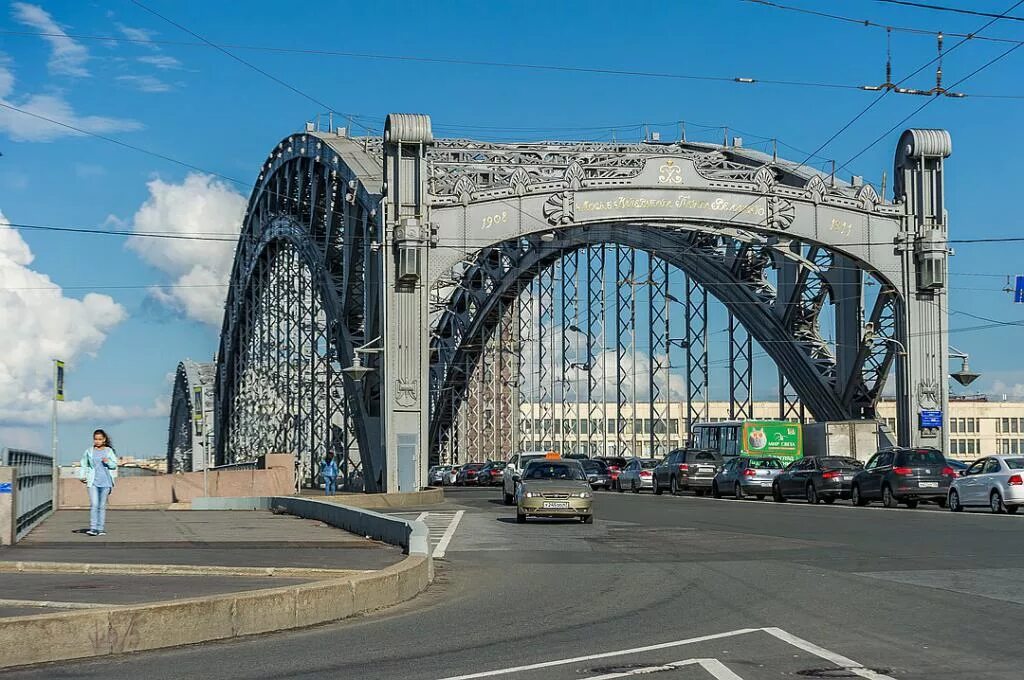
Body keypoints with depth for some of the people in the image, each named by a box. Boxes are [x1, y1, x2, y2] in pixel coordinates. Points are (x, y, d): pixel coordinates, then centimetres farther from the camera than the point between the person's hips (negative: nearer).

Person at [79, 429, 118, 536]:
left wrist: (108, 462, -11)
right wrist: (82, 476, 4)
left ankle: (101, 529, 9)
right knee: (94, 505, -12)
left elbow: (115, 465, 9)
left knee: (102, 506, 5)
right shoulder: (89, 451, 7)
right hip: (93, 482, -1)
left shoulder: (109, 451, 7)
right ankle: (93, 528, -14)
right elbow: (83, 465, 15)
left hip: (105, 482, 1)